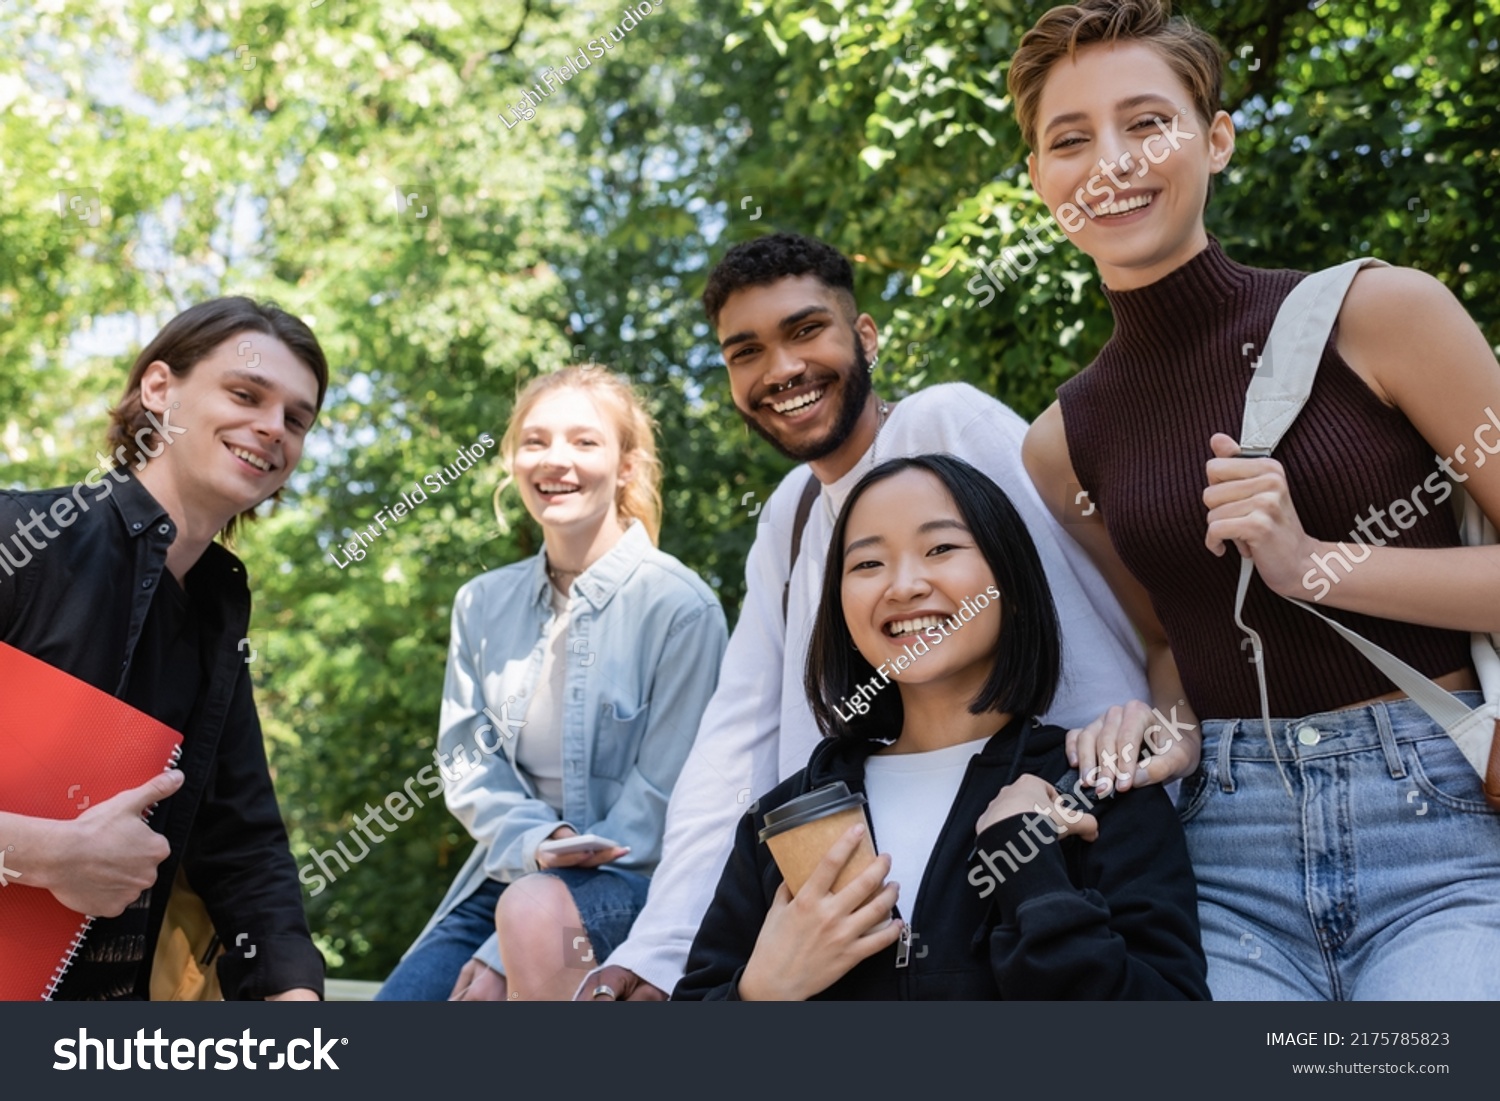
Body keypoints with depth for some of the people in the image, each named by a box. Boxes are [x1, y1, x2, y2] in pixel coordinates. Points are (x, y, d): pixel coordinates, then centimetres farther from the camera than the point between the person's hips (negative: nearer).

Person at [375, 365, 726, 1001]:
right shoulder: (483, 604, 6)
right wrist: (533, 844, -19)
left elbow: (662, 797, -12)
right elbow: (467, 760, 5)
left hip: (631, 877, -4)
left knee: (537, 913, -34)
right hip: (504, 877, 5)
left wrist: (504, 955, -16)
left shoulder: (679, 606, -11)